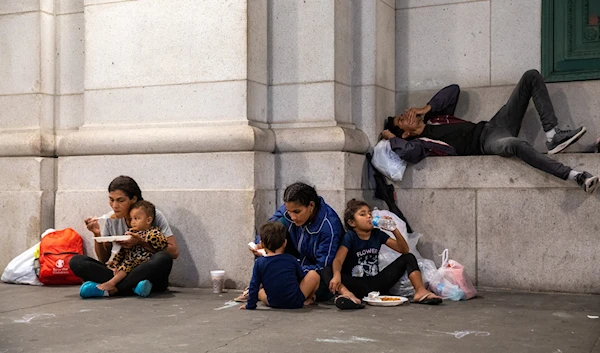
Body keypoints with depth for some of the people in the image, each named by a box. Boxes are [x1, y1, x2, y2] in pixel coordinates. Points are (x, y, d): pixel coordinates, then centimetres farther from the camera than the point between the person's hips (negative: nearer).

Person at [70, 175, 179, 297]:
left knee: (163, 258, -37)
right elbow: (104, 259, 10)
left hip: (149, 277, -3)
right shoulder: (111, 220, 7)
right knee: (76, 261, -16)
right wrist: (97, 235, -6)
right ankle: (133, 287, -31)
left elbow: (174, 251, -12)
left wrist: (141, 242, -19)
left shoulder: (154, 216, -4)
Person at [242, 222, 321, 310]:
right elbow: (302, 277, 10)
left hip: (273, 304, 4)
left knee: (259, 291, 32)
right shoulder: (291, 260, -4)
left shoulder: (259, 263, -5)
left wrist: (250, 305, 7)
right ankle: (308, 299, 20)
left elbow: (254, 286, -3)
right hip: (296, 302, -4)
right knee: (313, 274, 6)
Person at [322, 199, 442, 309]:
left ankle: (420, 291, -23)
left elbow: (404, 250, 4)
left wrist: (395, 230, -12)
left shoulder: (378, 234, 7)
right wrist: (337, 275, -44)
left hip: (376, 283, 5)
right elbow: (338, 260, -21)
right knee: (327, 272, -32)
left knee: (408, 258, -2)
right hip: (357, 285, -5)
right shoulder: (350, 237, -5)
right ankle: (347, 294, -59)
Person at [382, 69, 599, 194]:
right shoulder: (421, 142, -2)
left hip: (491, 126, 10)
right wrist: (390, 137, -8)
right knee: (517, 145, -48)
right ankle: (575, 176, -44)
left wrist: (426, 109, 16)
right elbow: (409, 152, -27)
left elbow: (453, 90, 27)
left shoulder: (433, 118, 22)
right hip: (487, 142, -9)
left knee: (531, 77, 0)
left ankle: (553, 136, -15)